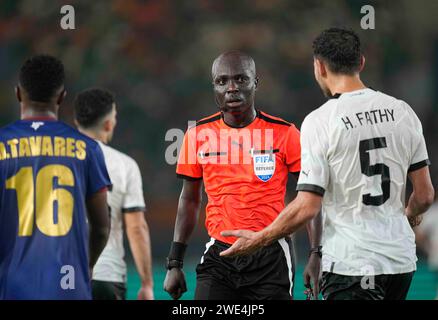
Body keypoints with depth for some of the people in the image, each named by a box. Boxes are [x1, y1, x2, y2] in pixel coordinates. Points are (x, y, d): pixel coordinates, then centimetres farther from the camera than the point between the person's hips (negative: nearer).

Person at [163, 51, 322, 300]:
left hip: (271, 260, -1)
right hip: (218, 258, 2)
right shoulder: (199, 135, 4)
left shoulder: (284, 133, -3)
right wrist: (175, 263, 10)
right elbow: (190, 200, 14)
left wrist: (316, 254, -10)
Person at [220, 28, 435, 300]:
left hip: (351, 265, -5)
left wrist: (258, 239, 0)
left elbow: (307, 208, -14)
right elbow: (425, 196, 8)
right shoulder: (402, 111, 4)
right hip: (403, 261, 5)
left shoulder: (319, 121, -10)